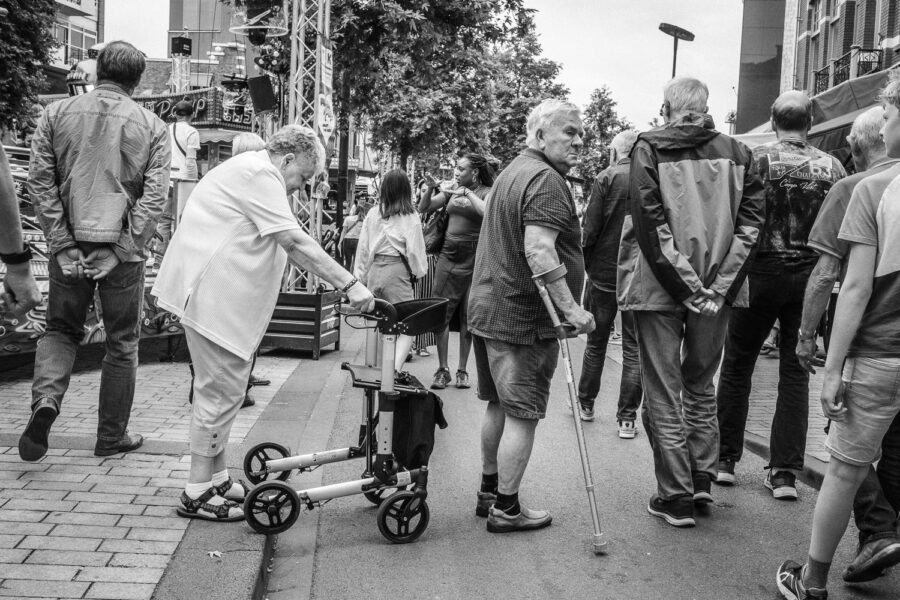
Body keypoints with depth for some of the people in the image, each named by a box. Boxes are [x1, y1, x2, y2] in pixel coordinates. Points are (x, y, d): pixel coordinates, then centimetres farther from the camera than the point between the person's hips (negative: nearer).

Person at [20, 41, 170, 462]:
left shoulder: (57, 113, 5)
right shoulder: (151, 125, 2)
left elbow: (39, 181, -2)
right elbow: (154, 196, -8)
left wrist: (63, 245, -3)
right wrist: (122, 251, -8)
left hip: (69, 245, 1)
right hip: (122, 247, -1)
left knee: (60, 330, 19)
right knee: (122, 343, 11)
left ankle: (45, 399, -6)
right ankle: (111, 436, 19)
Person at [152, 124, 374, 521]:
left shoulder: (248, 170, 22)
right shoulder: (260, 174, -13)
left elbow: (286, 244, 20)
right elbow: (294, 242, -22)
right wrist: (349, 285, -23)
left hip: (214, 293, 11)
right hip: (212, 294, -11)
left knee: (221, 388, 16)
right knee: (221, 390, -7)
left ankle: (216, 478, 26)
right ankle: (197, 493, 1)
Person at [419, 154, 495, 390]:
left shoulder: (487, 192, -2)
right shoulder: (451, 189, 10)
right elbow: (424, 209, 12)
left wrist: (467, 194, -18)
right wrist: (431, 189, -5)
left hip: (474, 259, -3)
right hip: (448, 255, 4)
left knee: (467, 317, 4)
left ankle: (462, 370, 16)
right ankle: (442, 369, 10)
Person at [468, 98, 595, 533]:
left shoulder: (513, 171, 19)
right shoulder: (545, 178, -15)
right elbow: (538, 250, -27)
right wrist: (570, 308, -27)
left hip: (488, 308, 10)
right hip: (523, 316, -10)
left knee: (499, 405, 19)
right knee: (523, 413, 0)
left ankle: (489, 491, 31)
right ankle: (506, 509, 11)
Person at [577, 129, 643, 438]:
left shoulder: (607, 178, -6)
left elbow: (591, 228, -10)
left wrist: (587, 263, 3)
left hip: (605, 273, -1)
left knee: (596, 342, 15)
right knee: (634, 348, 7)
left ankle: (586, 403, 28)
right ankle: (627, 418, 9)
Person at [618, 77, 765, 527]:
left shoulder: (649, 148, -5)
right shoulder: (736, 152, 5)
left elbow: (651, 226, -13)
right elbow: (750, 223, -2)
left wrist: (688, 289, -11)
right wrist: (717, 287, -7)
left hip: (659, 287, -3)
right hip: (717, 288, 4)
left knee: (663, 393, 6)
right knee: (701, 385, 21)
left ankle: (676, 497, 12)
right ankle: (702, 479, 26)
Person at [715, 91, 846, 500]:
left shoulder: (754, 160, -7)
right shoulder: (831, 167, 0)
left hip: (761, 272, -2)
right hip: (811, 277, 2)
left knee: (737, 366, 11)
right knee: (795, 373, 9)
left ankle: (724, 459, 18)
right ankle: (785, 472, 12)